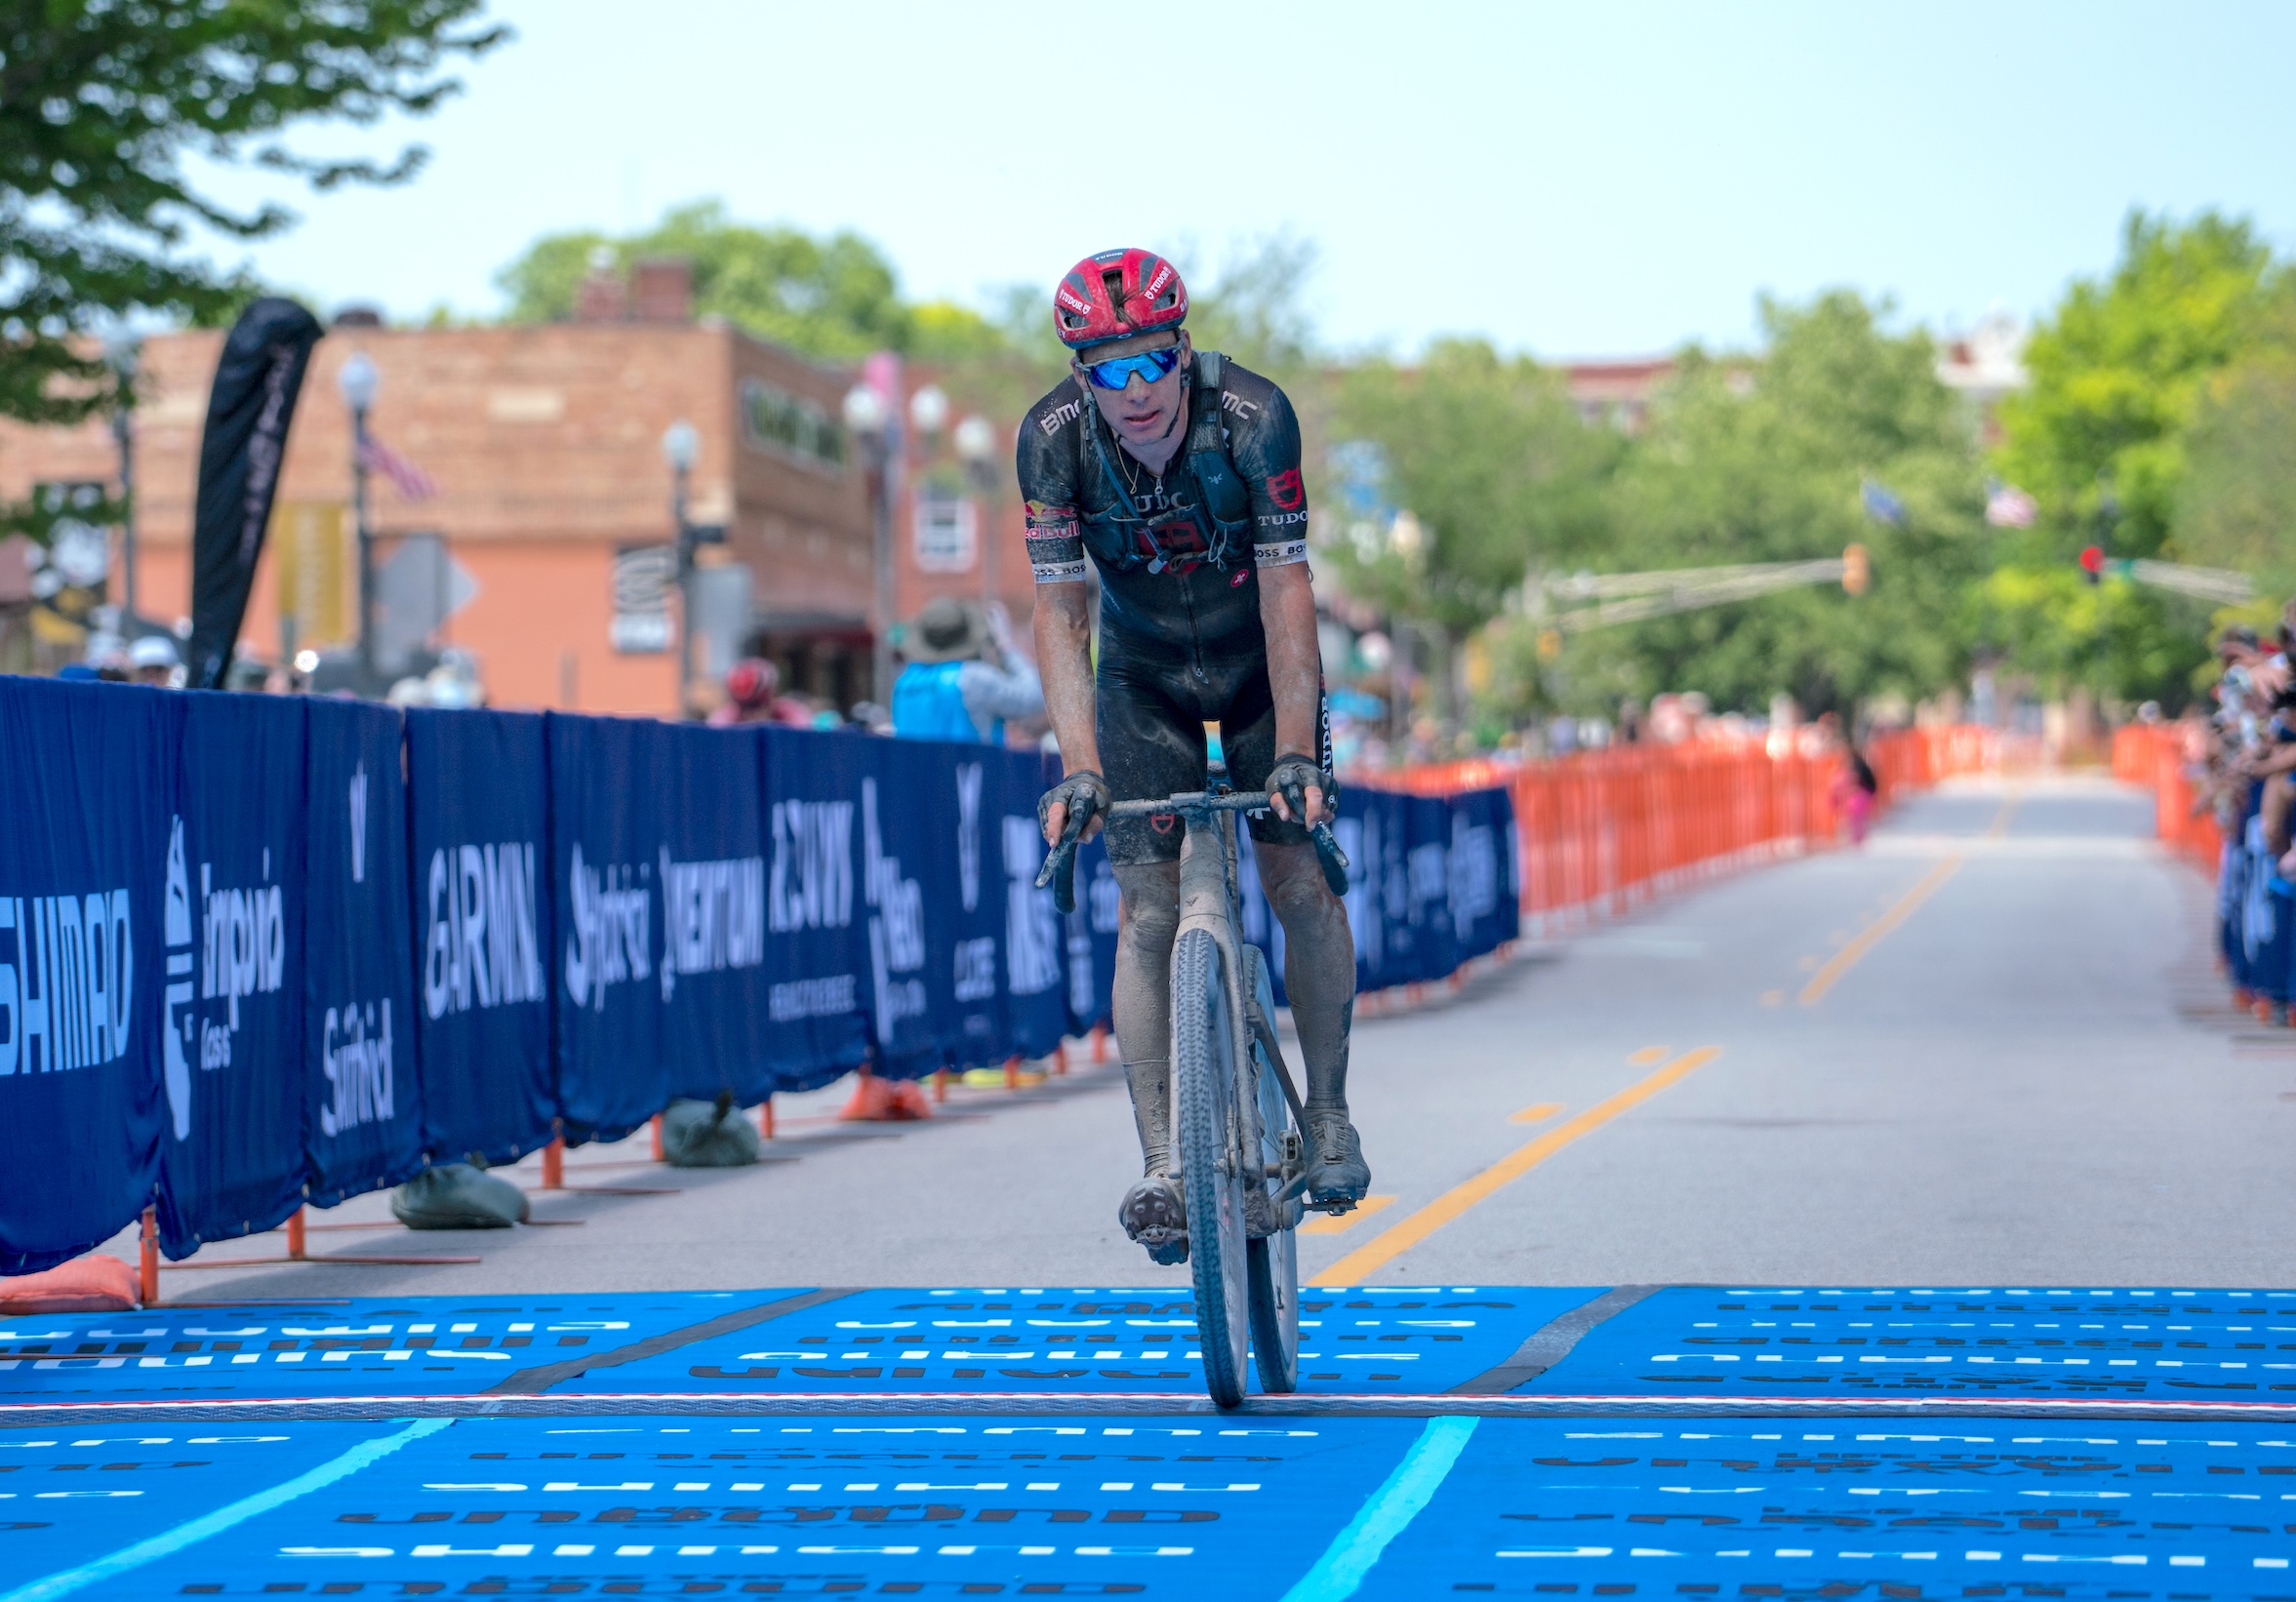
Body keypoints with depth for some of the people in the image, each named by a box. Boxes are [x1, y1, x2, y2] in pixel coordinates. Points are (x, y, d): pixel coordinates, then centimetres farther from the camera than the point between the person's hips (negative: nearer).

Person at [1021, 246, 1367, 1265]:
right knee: (1148, 910, -10)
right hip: (1143, 672, 1)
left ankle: (1328, 1114, 10)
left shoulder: (1253, 416, -29)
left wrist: (1294, 755, -34)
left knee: (1301, 880, -9)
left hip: (1259, 657, -1)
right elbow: (1059, 613, -23)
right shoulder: (1054, 438, -25)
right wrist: (1078, 769, -32)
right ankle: (1162, 1165, -12)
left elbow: (1286, 594, -28)